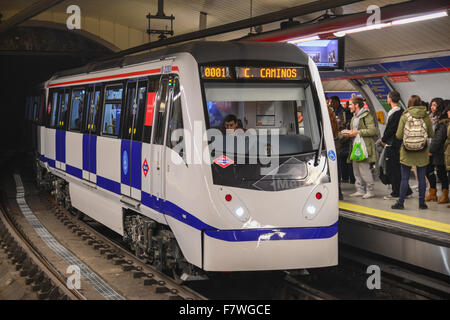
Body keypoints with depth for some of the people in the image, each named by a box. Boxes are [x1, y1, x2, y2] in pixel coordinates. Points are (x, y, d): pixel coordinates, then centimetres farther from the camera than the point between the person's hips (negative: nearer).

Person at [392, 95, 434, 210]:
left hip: (407, 152, -1)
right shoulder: (426, 117, -3)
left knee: (404, 178, 5)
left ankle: (400, 202, 6)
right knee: (421, 178, 8)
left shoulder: (404, 116, -6)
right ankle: (422, 203, 11)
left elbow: (399, 135, -7)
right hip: (422, 153, 1)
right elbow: (431, 134, 3)